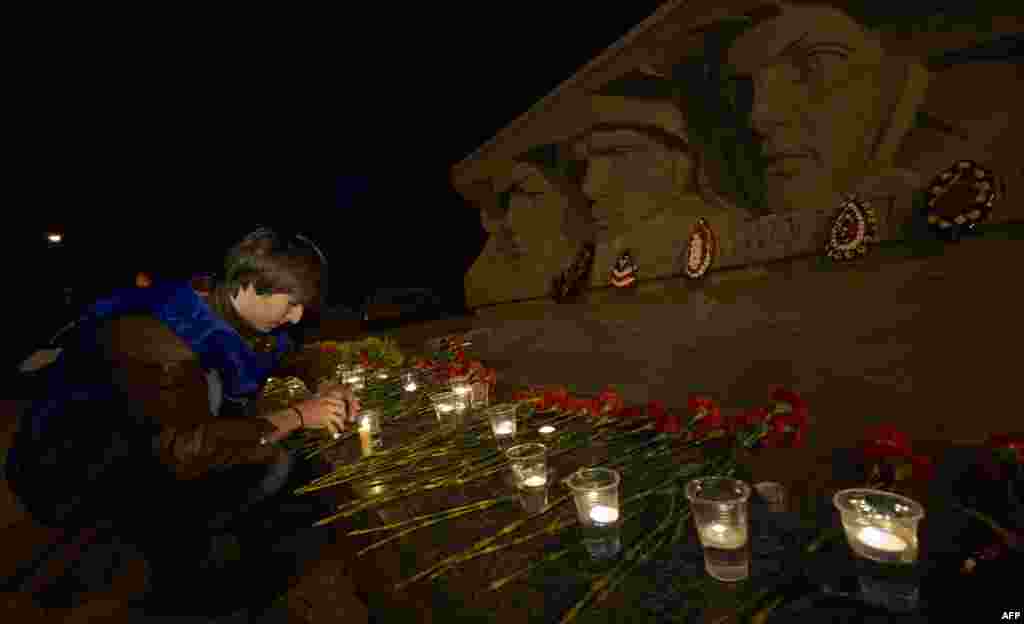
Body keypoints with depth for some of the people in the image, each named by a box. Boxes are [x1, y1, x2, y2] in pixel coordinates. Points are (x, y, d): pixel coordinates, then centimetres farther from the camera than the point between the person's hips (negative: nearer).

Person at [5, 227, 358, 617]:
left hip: (150, 456, 7)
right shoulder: (155, 332, -32)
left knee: (277, 464, -8)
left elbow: (286, 361, 10)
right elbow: (186, 449, -39)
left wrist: (320, 391, -9)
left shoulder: (233, 318, -9)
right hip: (69, 473, -6)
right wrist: (297, 416, -32)